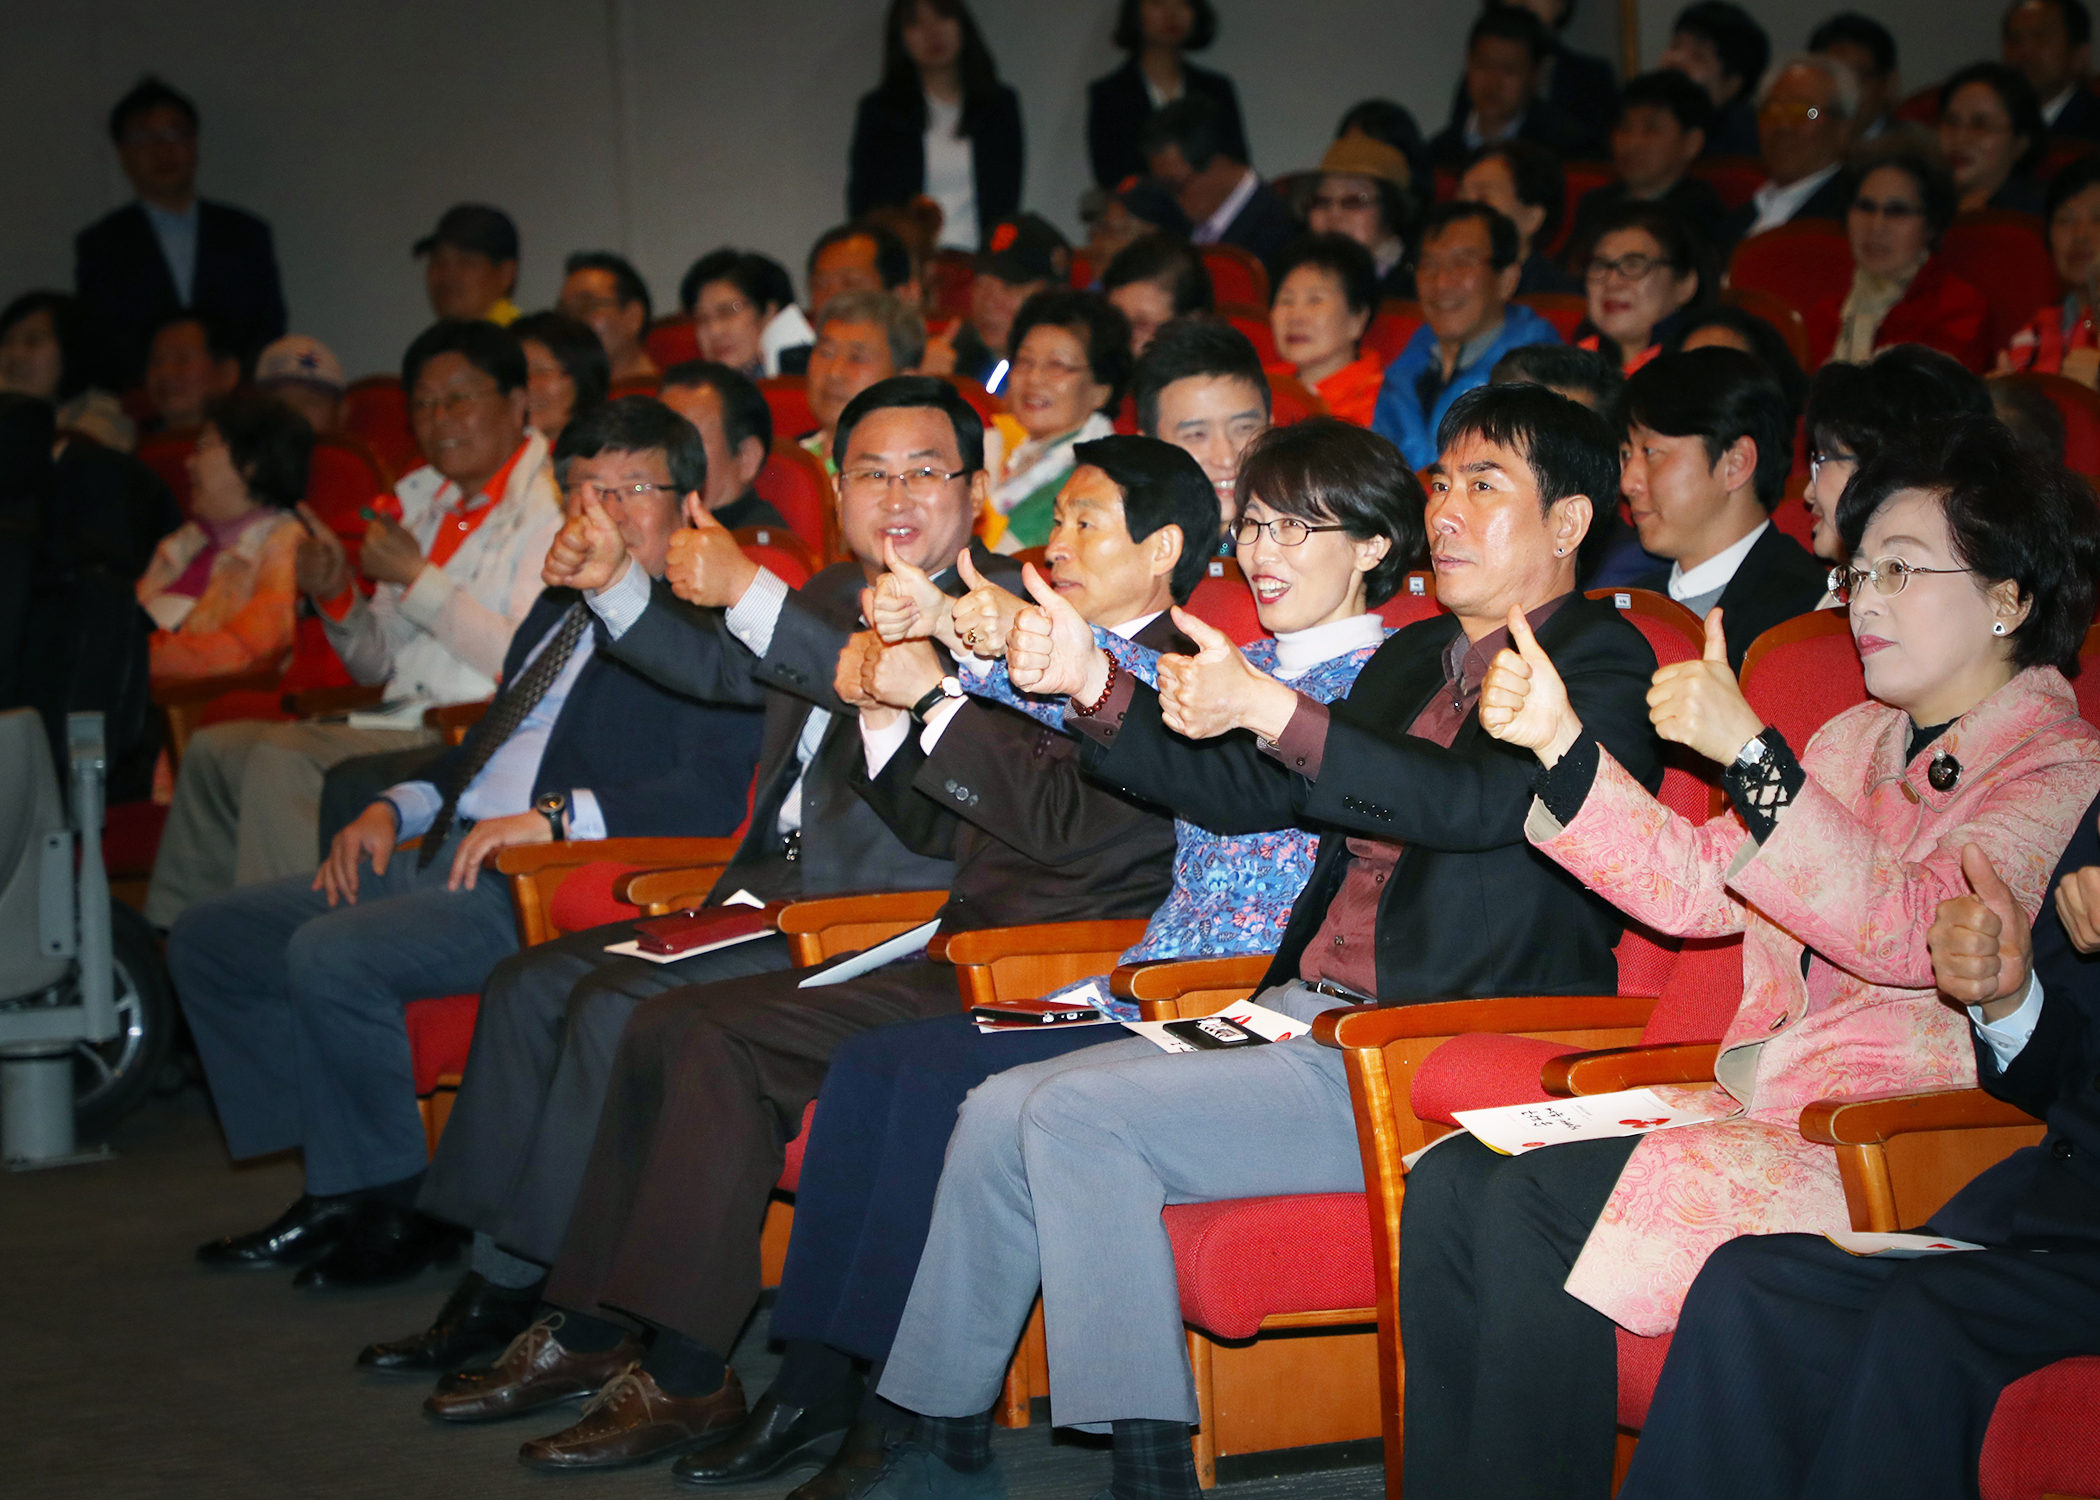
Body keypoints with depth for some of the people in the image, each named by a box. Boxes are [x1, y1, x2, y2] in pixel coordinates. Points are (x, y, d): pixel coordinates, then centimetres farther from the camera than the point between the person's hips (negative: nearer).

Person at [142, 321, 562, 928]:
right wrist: (337, 598, 3)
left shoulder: (550, 504, -8)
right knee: (214, 750, 3)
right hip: (405, 727, 9)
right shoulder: (426, 501, 19)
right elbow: (378, 664, 23)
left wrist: (417, 578, -16)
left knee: (282, 759, -26)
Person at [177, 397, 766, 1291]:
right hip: (448, 858, 10)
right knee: (209, 940, 6)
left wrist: (554, 815, -25)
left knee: (330, 953, -30)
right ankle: (334, 1187, 9)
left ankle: (389, 1209, -10)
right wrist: (396, 808, 13)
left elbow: (716, 796, -20)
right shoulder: (557, 611, 22)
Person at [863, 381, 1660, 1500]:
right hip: (1300, 1016, 8)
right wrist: (1093, 686, 4)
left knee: (1082, 1113, -22)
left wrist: (1268, 709, -32)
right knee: (1000, 1113, -5)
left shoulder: (1603, 666, -5)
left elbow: (1481, 802, -22)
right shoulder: (1415, 655, 21)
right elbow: (1247, 794, 19)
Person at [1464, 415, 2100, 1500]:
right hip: (1763, 1107, 8)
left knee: (1539, 1202, -24)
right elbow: (1697, 886, 14)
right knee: (1451, 1180, -12)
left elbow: (1911, 931, -21)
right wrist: (1559, 742, 2)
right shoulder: (1856, 741, 20)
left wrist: (1747, 751, -26)